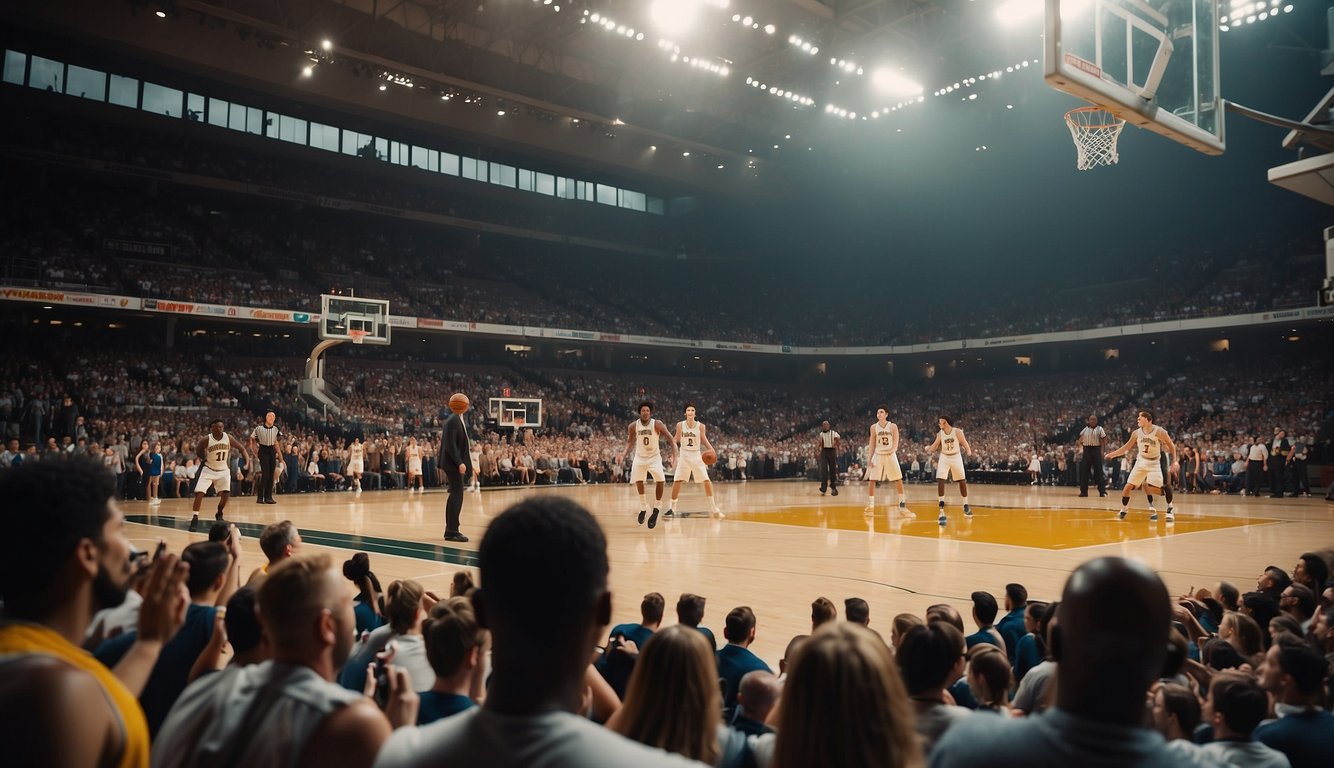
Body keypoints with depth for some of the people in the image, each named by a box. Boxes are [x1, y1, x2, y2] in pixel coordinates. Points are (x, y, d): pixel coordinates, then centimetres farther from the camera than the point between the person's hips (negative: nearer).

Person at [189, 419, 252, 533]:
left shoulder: (228, 437, -11)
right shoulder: (207, 439, -18)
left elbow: (241, 448, -3)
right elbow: (198, 451, 1)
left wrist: (247, 459, -18)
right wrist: (204, 458, -9)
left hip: (223, 470, 2)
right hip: (208, 469, -2)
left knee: (225, 494, -7)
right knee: (199, 492, -15)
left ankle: (219, 515, 19)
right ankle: (194, 519, -9)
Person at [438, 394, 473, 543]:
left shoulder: (456, 419, 14)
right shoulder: (453, 420, -15)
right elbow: (450, 444, -21)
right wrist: (459, 463, -23)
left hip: (455, 463, 10)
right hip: (454, 463, -10)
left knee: (455, 496, 13)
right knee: (457, 496, -8)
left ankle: (451, 530, 19)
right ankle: (452, 531, -6)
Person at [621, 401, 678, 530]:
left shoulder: (657, 424, -17)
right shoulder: (633, 426, -10)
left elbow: (671, 439, -15)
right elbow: (630, 441, 6)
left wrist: (674, 456, -27)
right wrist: (624, 454, -11)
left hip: (654, 457, -3)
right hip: (640, 457, 3)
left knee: (660, 481, -19)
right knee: (638, 481, 0)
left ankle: (656, 509, -2)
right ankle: (643, 507, 24)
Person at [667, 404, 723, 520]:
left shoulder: (700, 426, -6)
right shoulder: (680, 425, -5)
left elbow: (704, 440, 3)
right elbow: (676, 439, 5)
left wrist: (711, 449, -12)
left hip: (697, 456, 0)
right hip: (684, 456, 0)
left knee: (707, 481, -5)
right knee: (677, 481, -6)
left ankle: (713, 509, 5)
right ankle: (672, 508, 7)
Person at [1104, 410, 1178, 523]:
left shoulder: (1159, 431, -17)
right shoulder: (1136, 433, -5)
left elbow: (1171, 447, -9)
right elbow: (1126, 447, 7)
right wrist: (1112, 454, 3)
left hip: (1154, 463, -4)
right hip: (1141, 462, 4)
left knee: (1156, 488, -17)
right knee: (1128, 487, -2)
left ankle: (1170, 508, 5)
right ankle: (1123, 510, 13)